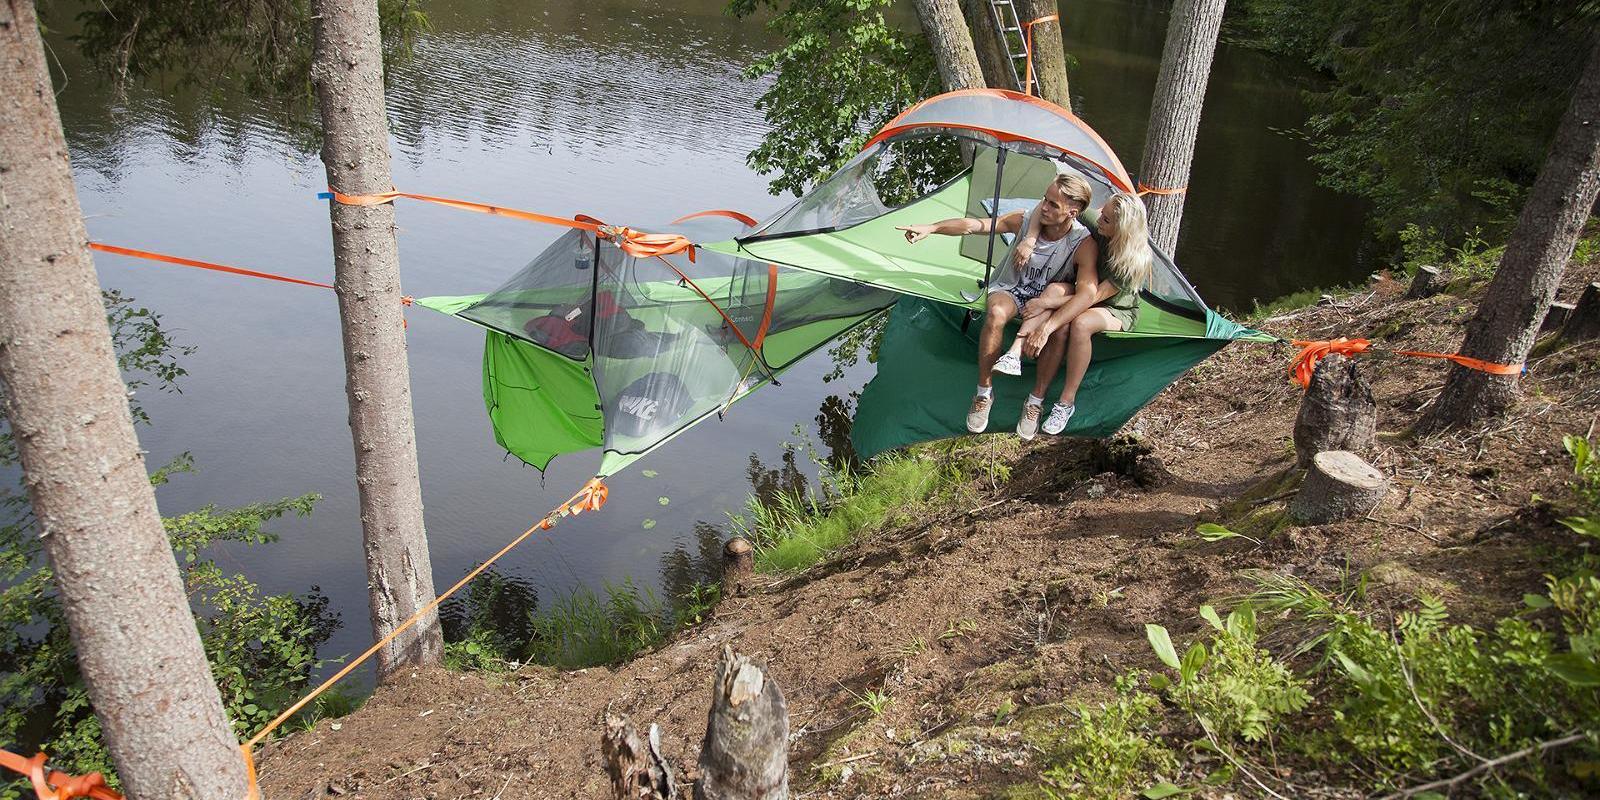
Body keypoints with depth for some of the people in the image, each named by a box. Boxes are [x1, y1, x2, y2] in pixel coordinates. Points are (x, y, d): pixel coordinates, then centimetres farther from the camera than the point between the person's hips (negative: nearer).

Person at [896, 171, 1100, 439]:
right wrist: (931, 228, -29)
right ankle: (984, 392, -16)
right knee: (996, 312, -36)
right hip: (1009, 290, 1)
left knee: (1059, 289, -37)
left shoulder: (1084, 244, -22)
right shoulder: (1025, 220, -17)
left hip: (1047, 297, 0)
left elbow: (1088, 295, -33)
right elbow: (974, 226, -18)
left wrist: (1045, 302, -43)